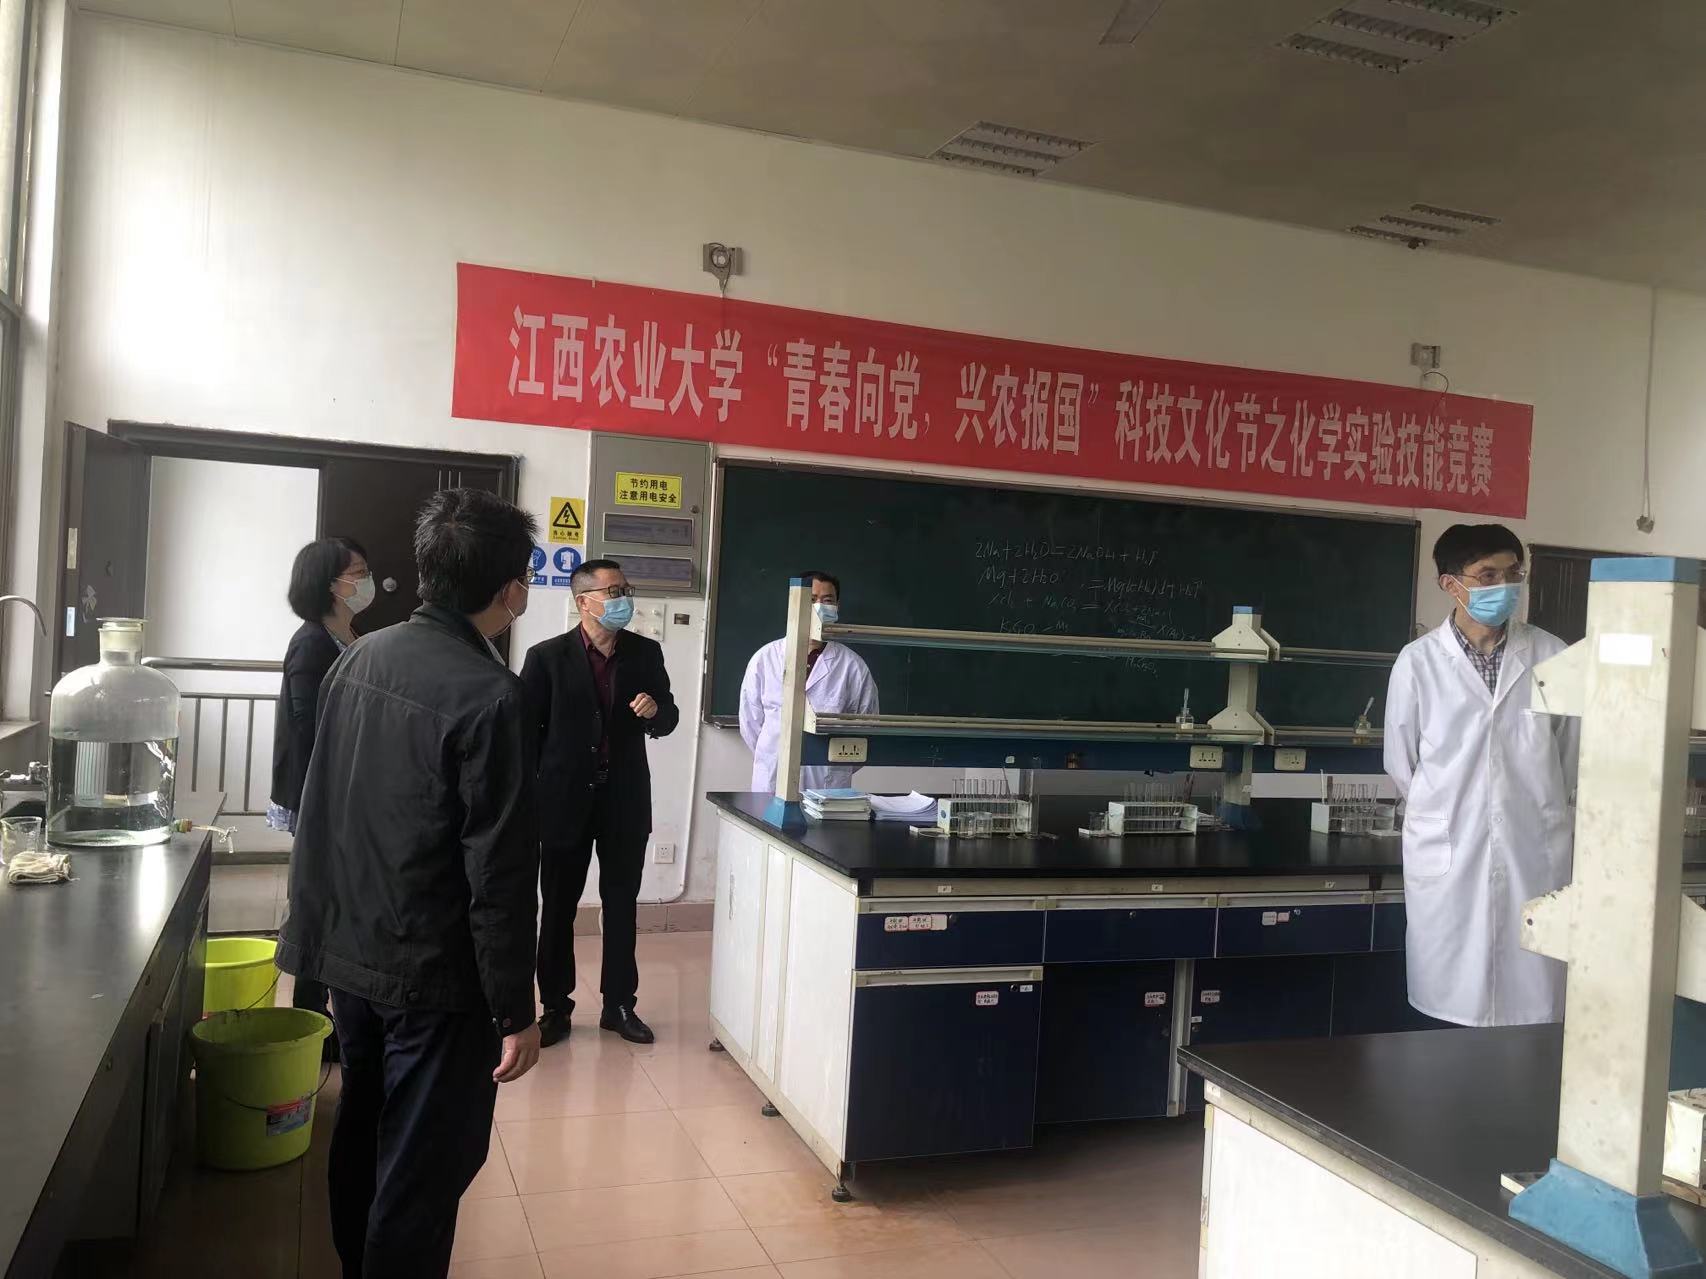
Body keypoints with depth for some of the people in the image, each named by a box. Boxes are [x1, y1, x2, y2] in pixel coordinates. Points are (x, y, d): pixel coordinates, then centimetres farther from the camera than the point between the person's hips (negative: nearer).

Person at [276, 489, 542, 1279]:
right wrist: (516, 1009, -13)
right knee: (425, 1167, 5)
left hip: (348, 953, 8)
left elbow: (319, 809, 11)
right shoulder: (488, 696, -22)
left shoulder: (360, 658, 2)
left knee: (363, 1137, 23)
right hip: (437, 975, -8)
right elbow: (500, 873, -21)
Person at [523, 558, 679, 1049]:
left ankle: (619, 1004, 22)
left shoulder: (646, 653, 2)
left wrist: (656, 710, -15)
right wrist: (531, 797, -2)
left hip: (625, 800, 2)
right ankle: (555, 1006, 21)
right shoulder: (548, 656, -7)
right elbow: (525, 729, -2)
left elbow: (668, 718, 9)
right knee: (558, 908, 8)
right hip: (566, 800, -2)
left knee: (622, 906, 10)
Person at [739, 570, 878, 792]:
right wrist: (771, 759, 10)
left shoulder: (853, 666, 0)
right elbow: (750, 723, 9)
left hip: (829, 787, -1)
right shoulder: (765, 658, 3)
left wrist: (835, 768, 3)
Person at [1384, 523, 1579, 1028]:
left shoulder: (1551, 656, 0)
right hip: (1447, 860, -1)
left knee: (1533, 1012, 4)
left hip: (1536, 856, 1)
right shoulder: (1419, 661, -3)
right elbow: (1401, 765, 7)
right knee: (1450, 1014, 5)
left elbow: (1572, 758, 11)